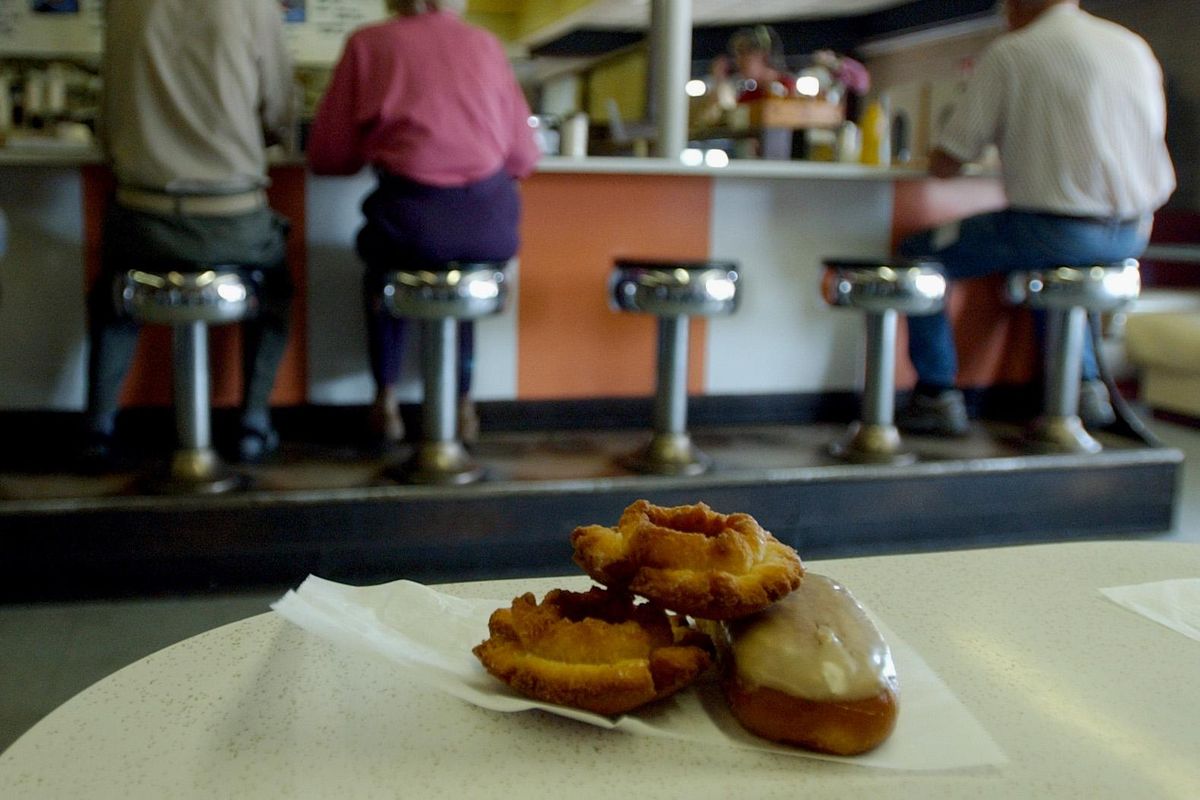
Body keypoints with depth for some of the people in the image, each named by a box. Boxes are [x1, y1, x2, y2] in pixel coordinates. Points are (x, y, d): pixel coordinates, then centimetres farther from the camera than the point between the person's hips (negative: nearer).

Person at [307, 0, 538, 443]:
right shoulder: (485, 44, 15)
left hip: (413, 221, -2)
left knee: (380, 261, 34)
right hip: (490, 224, 2)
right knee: (462, 266, 38)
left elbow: (327, 156, 11)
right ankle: (462, 403, 35)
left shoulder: (368, 43, 9)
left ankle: (387, 399, 31)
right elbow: (523, 157, 16)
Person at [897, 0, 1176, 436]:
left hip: (1056, 229, -7)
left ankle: (937, 397, 10)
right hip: (1132, 234, 7)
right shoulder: (1135, 46, 11)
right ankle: (1084, 385, 33)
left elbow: (943, 165, -7)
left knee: (919, 257, 11)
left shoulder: (1009, 54, -7)